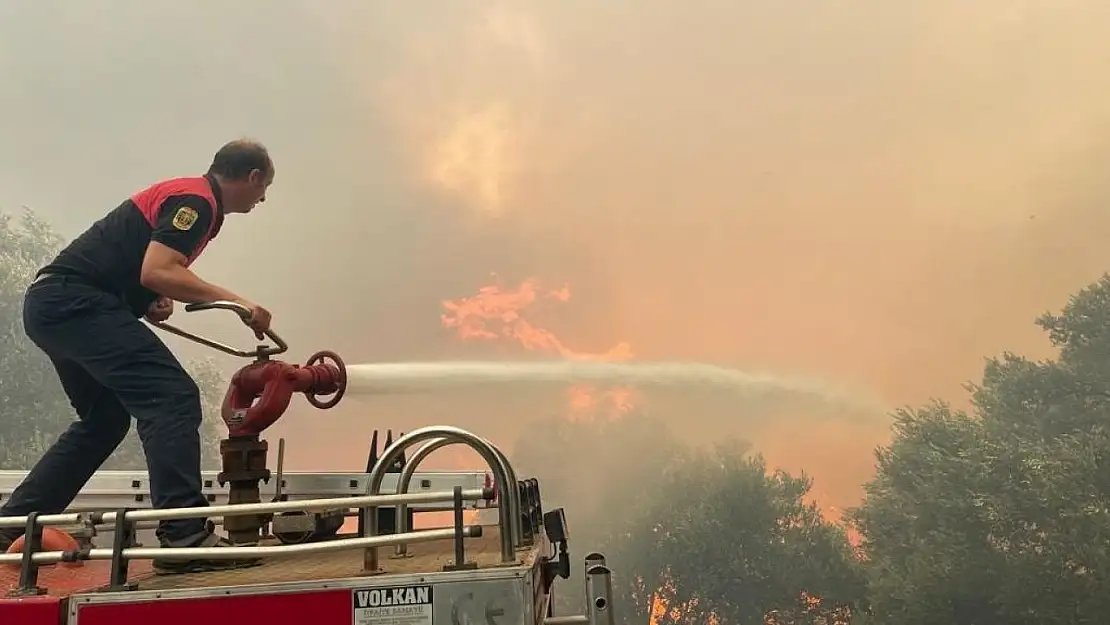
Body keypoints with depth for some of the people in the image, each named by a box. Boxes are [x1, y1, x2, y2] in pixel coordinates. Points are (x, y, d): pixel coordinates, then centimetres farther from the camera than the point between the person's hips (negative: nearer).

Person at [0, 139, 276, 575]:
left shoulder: (189, 196, 21)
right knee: (173, 398, -17)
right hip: (75, 301, -11)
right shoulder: (196, 200, -10)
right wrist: (235, 302, -18)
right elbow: (156, 272, -23)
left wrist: (152, 303, 6)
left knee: (103, 421, 20)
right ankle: (185, 538, -21)